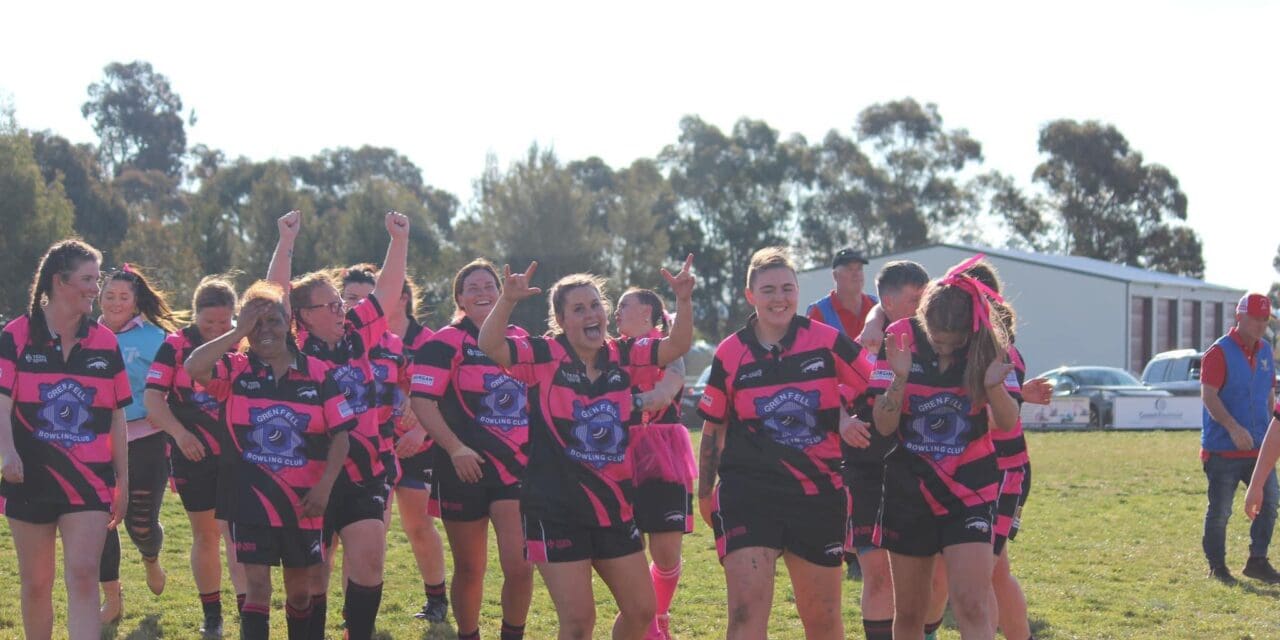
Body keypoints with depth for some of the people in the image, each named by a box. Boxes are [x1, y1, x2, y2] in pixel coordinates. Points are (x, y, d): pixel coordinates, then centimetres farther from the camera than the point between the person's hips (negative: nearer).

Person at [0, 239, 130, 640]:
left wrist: (122, 480, 10)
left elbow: (116, 416, 10)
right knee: (36, 583, 10)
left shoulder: (105, 342, 4)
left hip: (89, 479, 1)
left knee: (83, 577, -11)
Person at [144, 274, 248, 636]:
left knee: (232, 530, -12)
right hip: (192, 454, 1)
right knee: (204, 535, 11)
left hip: (236, 454, -1)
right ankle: (211, 614, 23)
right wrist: (179, 432, -23)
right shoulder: (176, 345, -5)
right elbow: (152, 396, -10)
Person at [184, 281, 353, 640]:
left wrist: (325, 486, -10)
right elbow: (193, 367, -22)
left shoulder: (318, 374, 1)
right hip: (252, 499, -1)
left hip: (304, 502, 1)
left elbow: (340, 434, 0)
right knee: (257, 586, -5)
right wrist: (238, 334, -17)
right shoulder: (235, 370, -1)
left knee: (300, 589, 12)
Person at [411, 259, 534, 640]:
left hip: (518, 466, 3)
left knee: (520, 566, -9)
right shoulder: (446, 342, -5)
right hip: (467, 467, -3)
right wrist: (454, 448, -20)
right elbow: (421, 401, -12)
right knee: (469, 569, 7)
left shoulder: (521, 340, 11)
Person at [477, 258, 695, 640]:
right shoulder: (545, 357, -9)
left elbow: (677, 346, -3)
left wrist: (683, 300, -20)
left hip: (613, 508, 5)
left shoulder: (624, 358, 4)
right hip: (556, 510, -5)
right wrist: (508, 300, -38)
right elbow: (489, 345, -22)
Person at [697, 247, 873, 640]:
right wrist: (705, 492, 14)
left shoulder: (828, 342, -1)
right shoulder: (730, 354, 0)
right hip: (748, 493, -1)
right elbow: (713, 428, 10)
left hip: (818, 493, 1)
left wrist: (847, 419, -5)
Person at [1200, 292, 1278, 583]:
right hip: (1223, 450, -6)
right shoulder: (1219, 352, -12)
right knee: (1220, 511, 1)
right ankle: (1217, 567, 13)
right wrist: (1233, 428, -31)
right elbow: (1208, 395, -20)